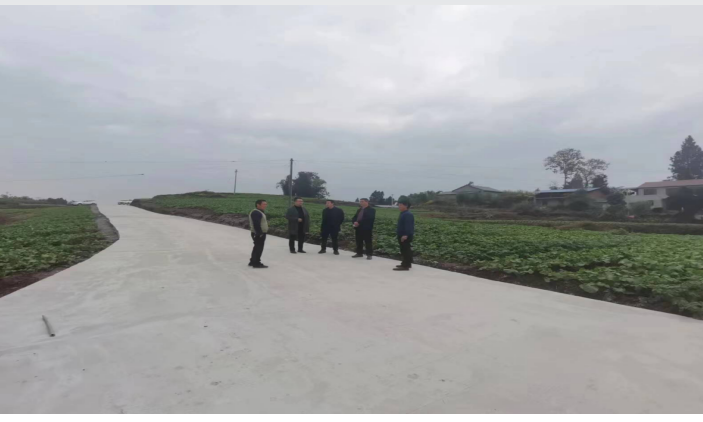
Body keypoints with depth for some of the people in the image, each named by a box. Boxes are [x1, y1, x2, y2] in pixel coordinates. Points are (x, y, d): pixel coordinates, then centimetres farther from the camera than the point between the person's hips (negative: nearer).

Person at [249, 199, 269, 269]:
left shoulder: (260, 212, 17)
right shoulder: (256, 213, -18)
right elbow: (256, 224, -25)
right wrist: (259, 233, -26)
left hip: (261, 233, 11)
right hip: (258, 234, -11)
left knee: (257, 248, 18)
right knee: (259, 248, -6)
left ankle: (252, 262, 27)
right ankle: (256, 263, 0)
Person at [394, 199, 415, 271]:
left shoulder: (408, 214, -18)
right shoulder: (403, 214, 16)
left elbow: (408, 226, -26)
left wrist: (405, 235, -32)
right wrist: (398, 232, 27)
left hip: (406, 236, -11)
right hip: (402, 235, 11)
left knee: (405, 250, -9)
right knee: (405, 250, 17)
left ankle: (405, 266, -8)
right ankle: (407, 264, 26)